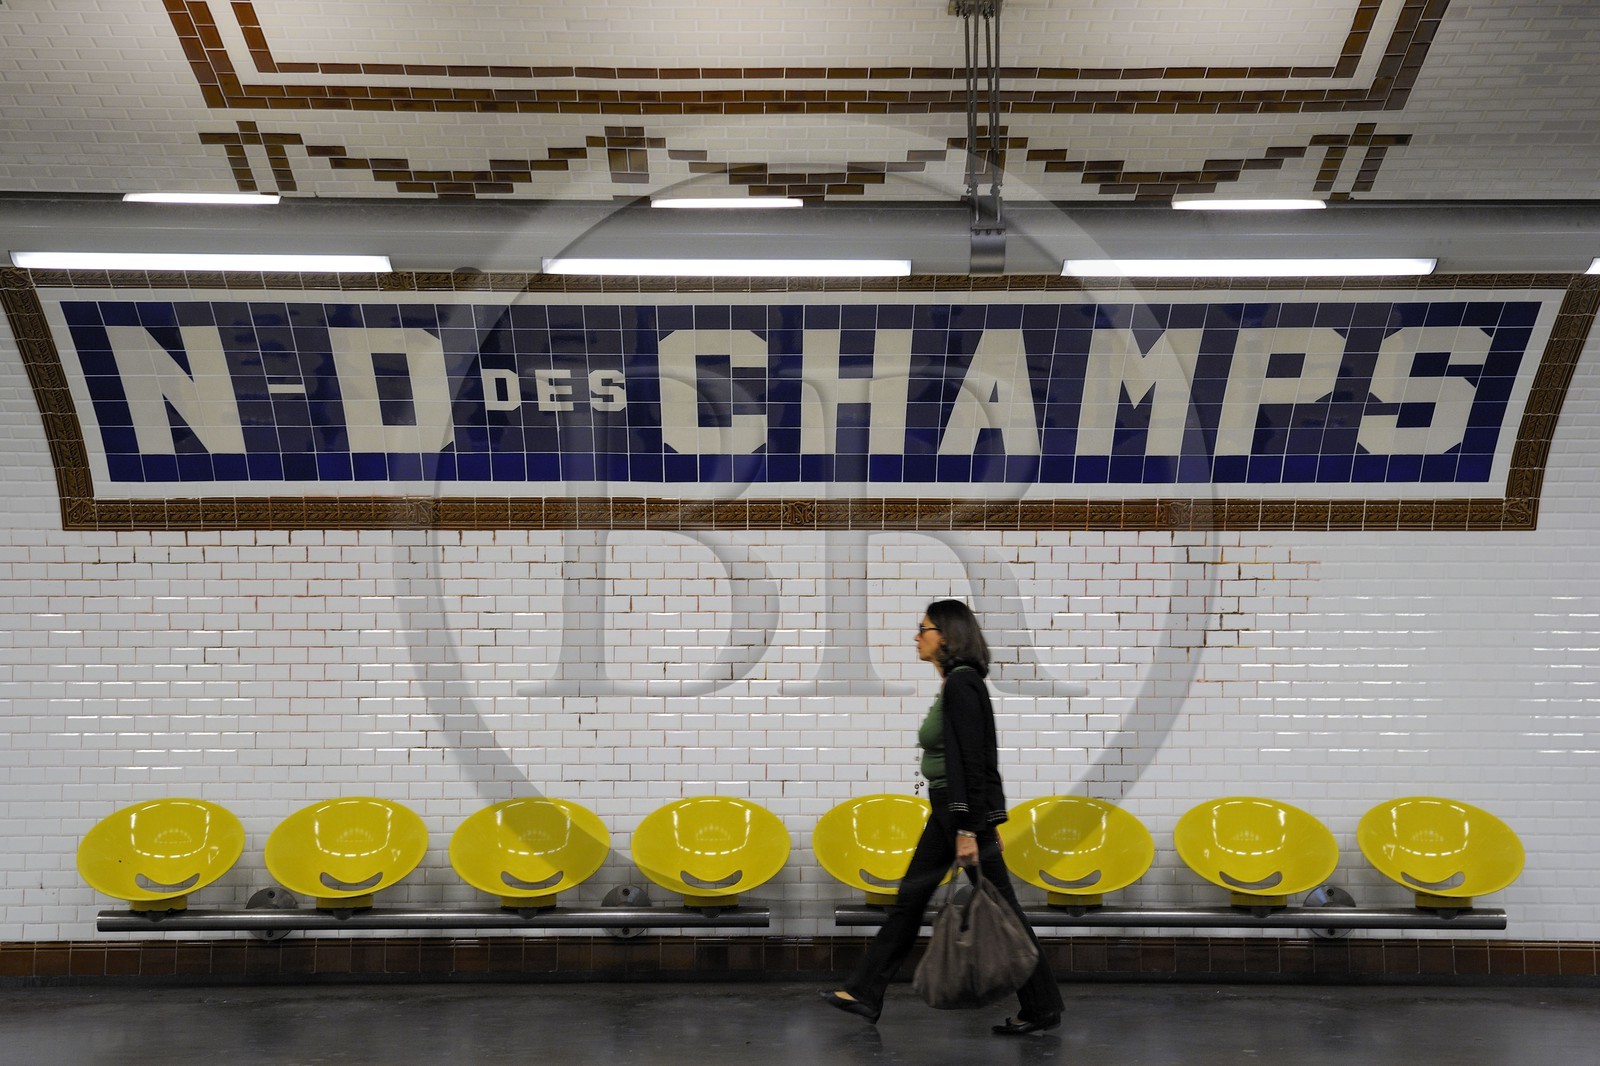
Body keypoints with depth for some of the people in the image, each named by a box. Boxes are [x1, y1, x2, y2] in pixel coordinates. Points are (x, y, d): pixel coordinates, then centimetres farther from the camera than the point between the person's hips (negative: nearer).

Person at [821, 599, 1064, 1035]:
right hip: (948, 809, 11)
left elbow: (973, 761, -23)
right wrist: (989, 822, 22)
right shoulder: (954, 683, 12)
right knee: (910, 898, 12)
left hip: (966, 807, -11)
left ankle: (1041, 1008, 8)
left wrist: (968, 831, -24)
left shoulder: (961, 684, -19)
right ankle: (864, 994, 18)